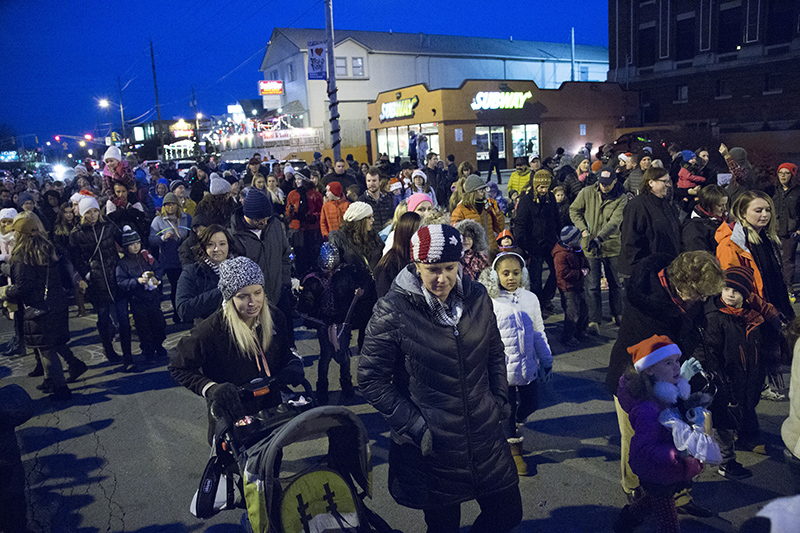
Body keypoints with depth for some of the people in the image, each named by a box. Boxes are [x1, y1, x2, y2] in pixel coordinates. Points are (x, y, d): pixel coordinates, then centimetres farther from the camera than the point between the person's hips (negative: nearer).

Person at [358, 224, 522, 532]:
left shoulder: (476, 298, -3)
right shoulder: (392, 311, -17)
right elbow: (371, 380, -12)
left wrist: (500, 400, 5)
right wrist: (414, 426, -15)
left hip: (485, 436, 4)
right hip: (431, 447, -4)